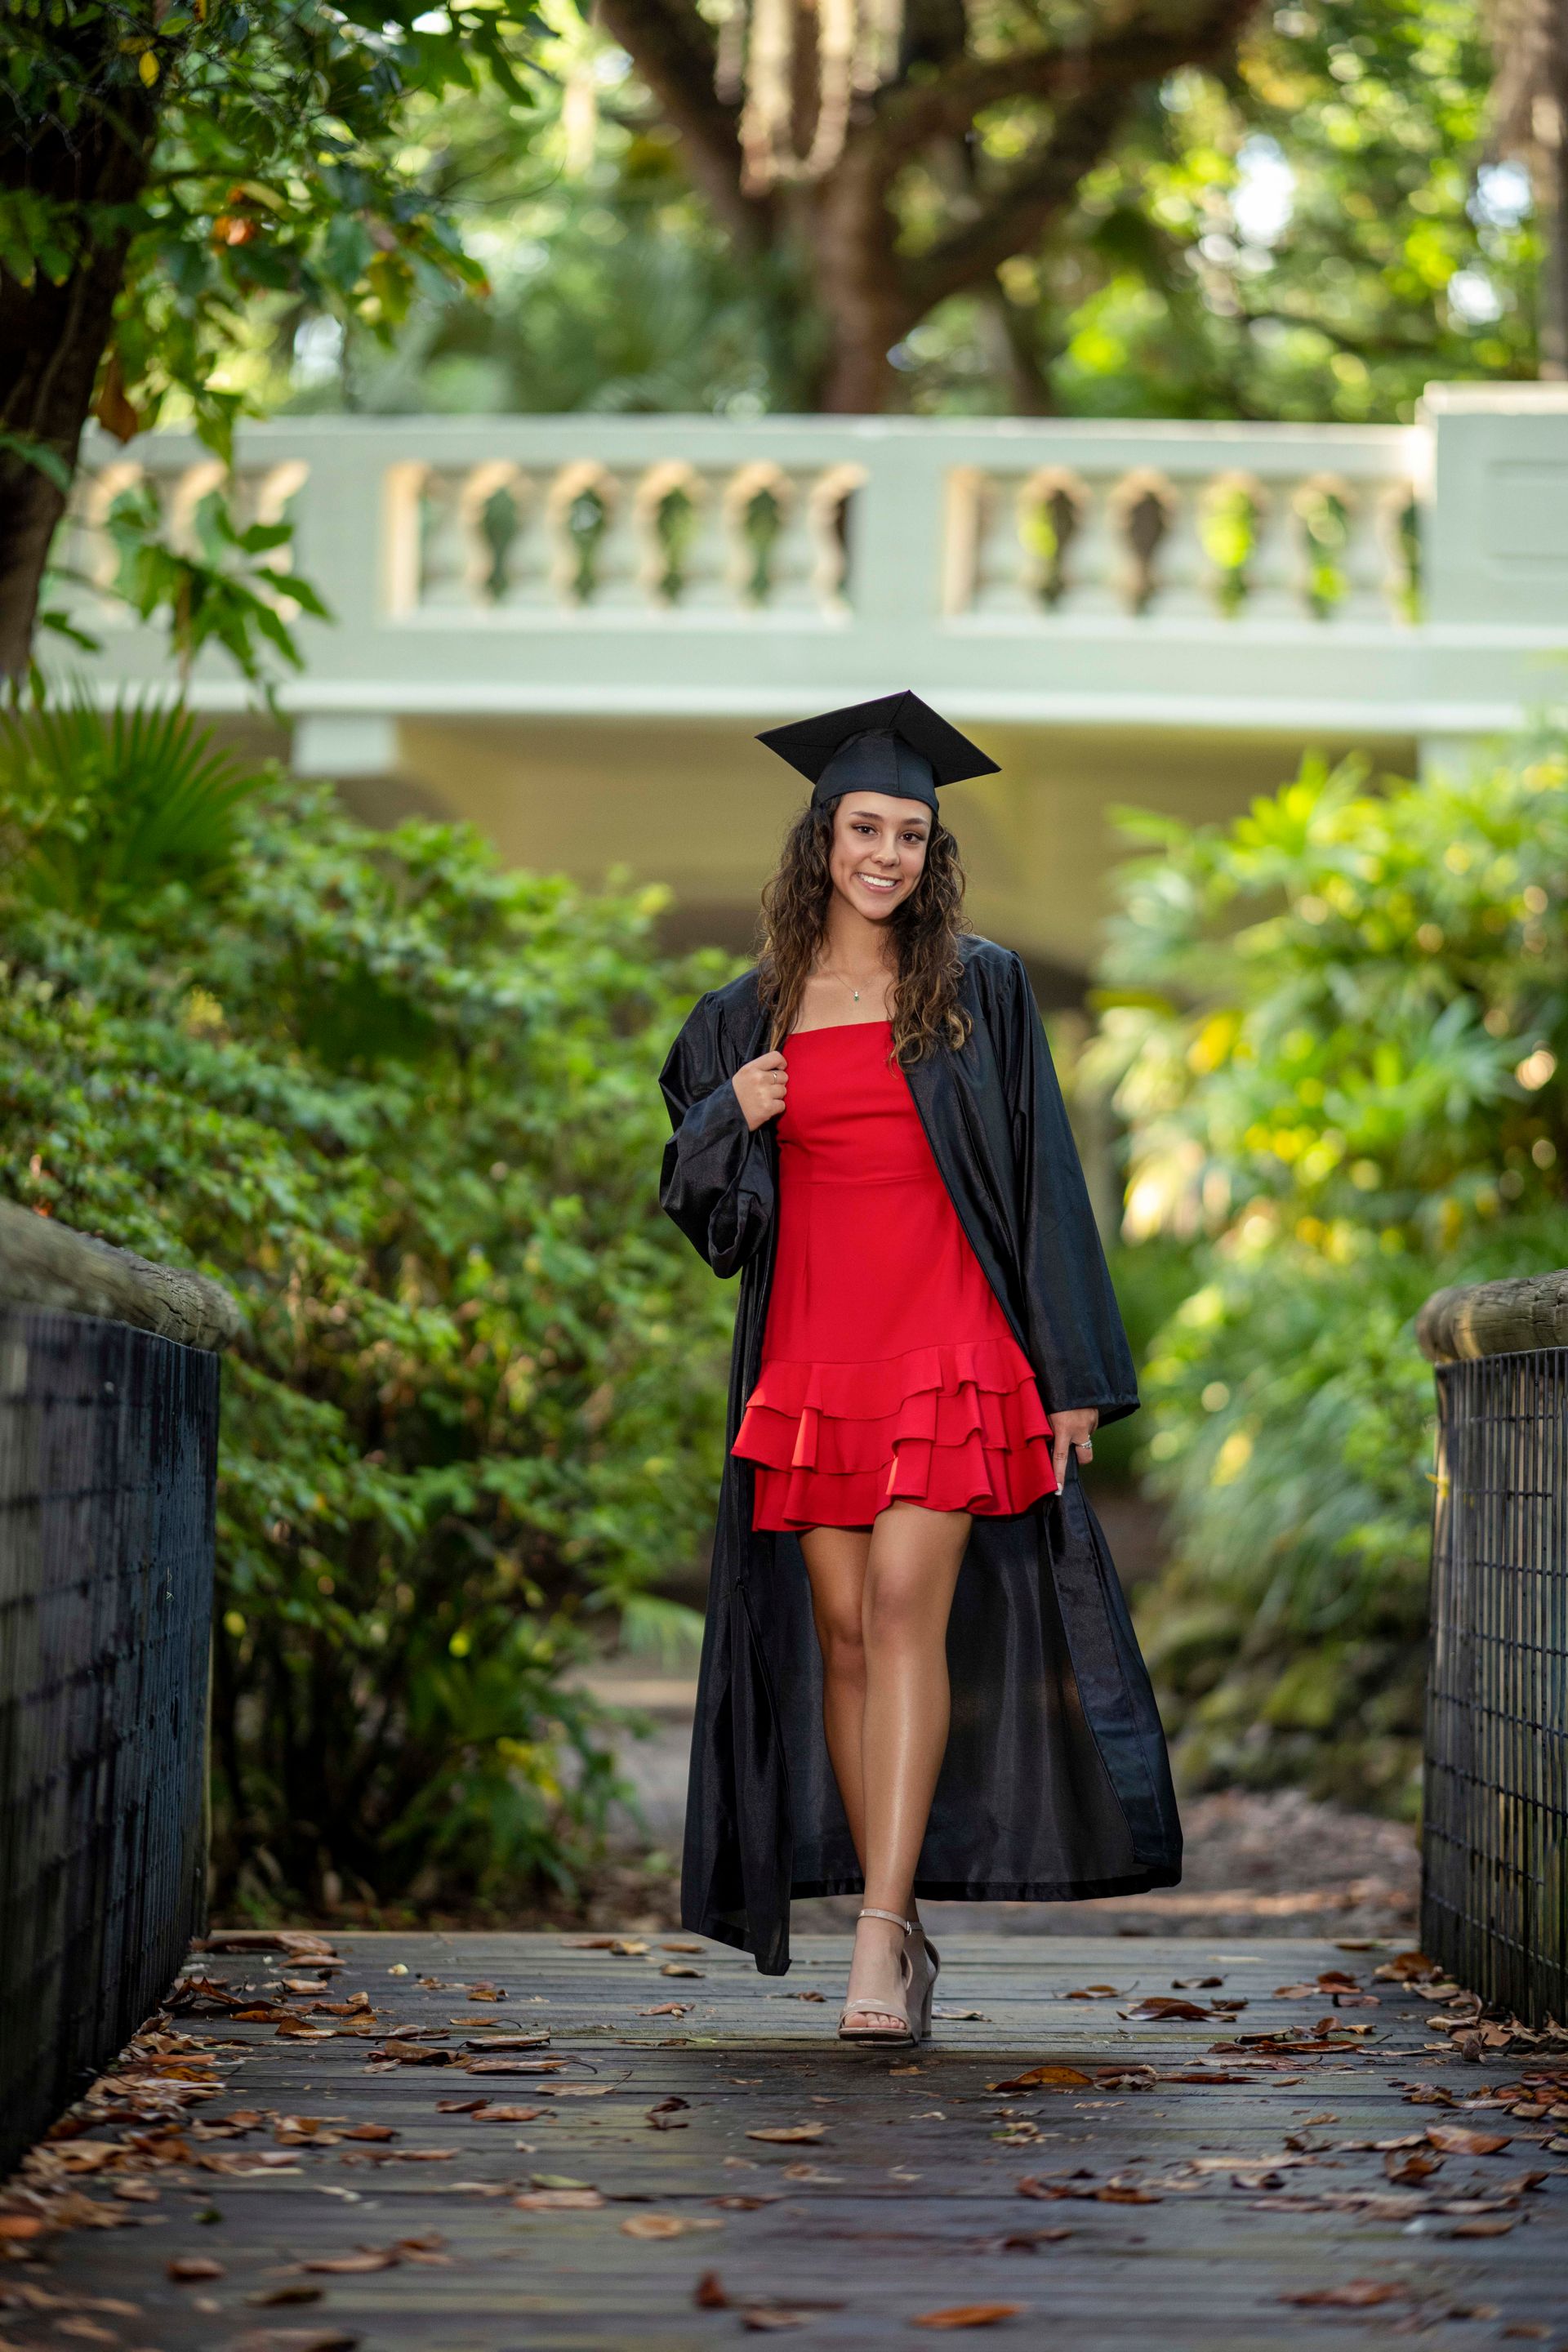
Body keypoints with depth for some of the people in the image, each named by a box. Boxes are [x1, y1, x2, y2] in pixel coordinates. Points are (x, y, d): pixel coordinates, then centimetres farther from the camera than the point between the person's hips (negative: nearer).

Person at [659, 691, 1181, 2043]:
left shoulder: (978, 990, 3)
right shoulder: (750, 1016, 10)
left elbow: (1042, 1179, 3)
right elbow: (695, 1197, 15)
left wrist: (1071, 1373, -2)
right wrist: (729, 1119, -7)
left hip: (949, 1346, -3)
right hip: (810, 1354, 3)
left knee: (907, 1610, -16)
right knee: (840, 1632, 3)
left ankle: (883, 1935, -21)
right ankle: (902, 1938, 13)